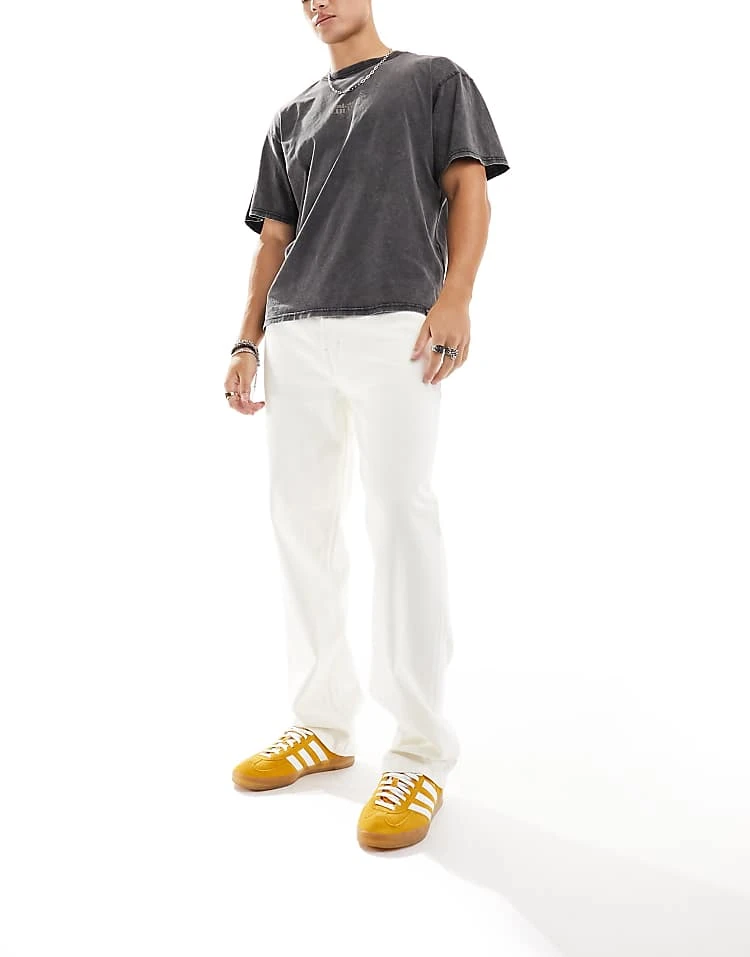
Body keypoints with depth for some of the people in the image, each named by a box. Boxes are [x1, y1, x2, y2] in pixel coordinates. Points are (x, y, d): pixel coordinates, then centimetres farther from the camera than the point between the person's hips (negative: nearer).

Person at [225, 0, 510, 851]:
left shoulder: (434, 78, 17)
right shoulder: (291, 118, 28)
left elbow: (468, 191, 4)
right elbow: (272, 239, 23)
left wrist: (454, 297, -13)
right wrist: (247, 340, 11)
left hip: (394, 322, -5)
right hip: (294, 334, 5)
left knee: (399, 513, -13)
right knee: (300, 518, 0)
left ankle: (421, 751, -6)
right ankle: (322, 725, 11)